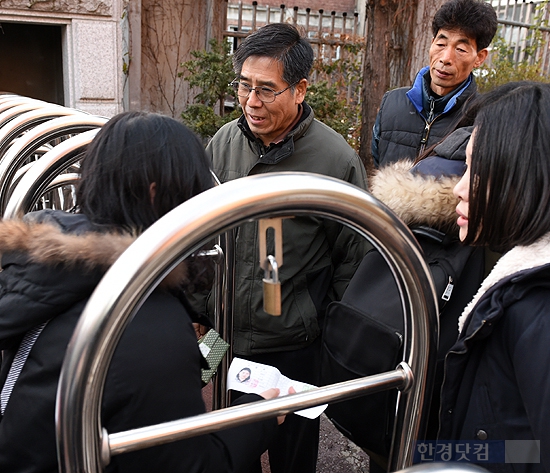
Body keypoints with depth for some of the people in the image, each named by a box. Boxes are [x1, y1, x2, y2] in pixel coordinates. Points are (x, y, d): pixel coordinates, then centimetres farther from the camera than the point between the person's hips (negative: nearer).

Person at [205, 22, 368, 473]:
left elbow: (353, 259, -7)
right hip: (224, 336, 4)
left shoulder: (338, 160, -17)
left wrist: (327, 330, -5)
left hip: (293, 349, -4)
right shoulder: (223, 142, -3)